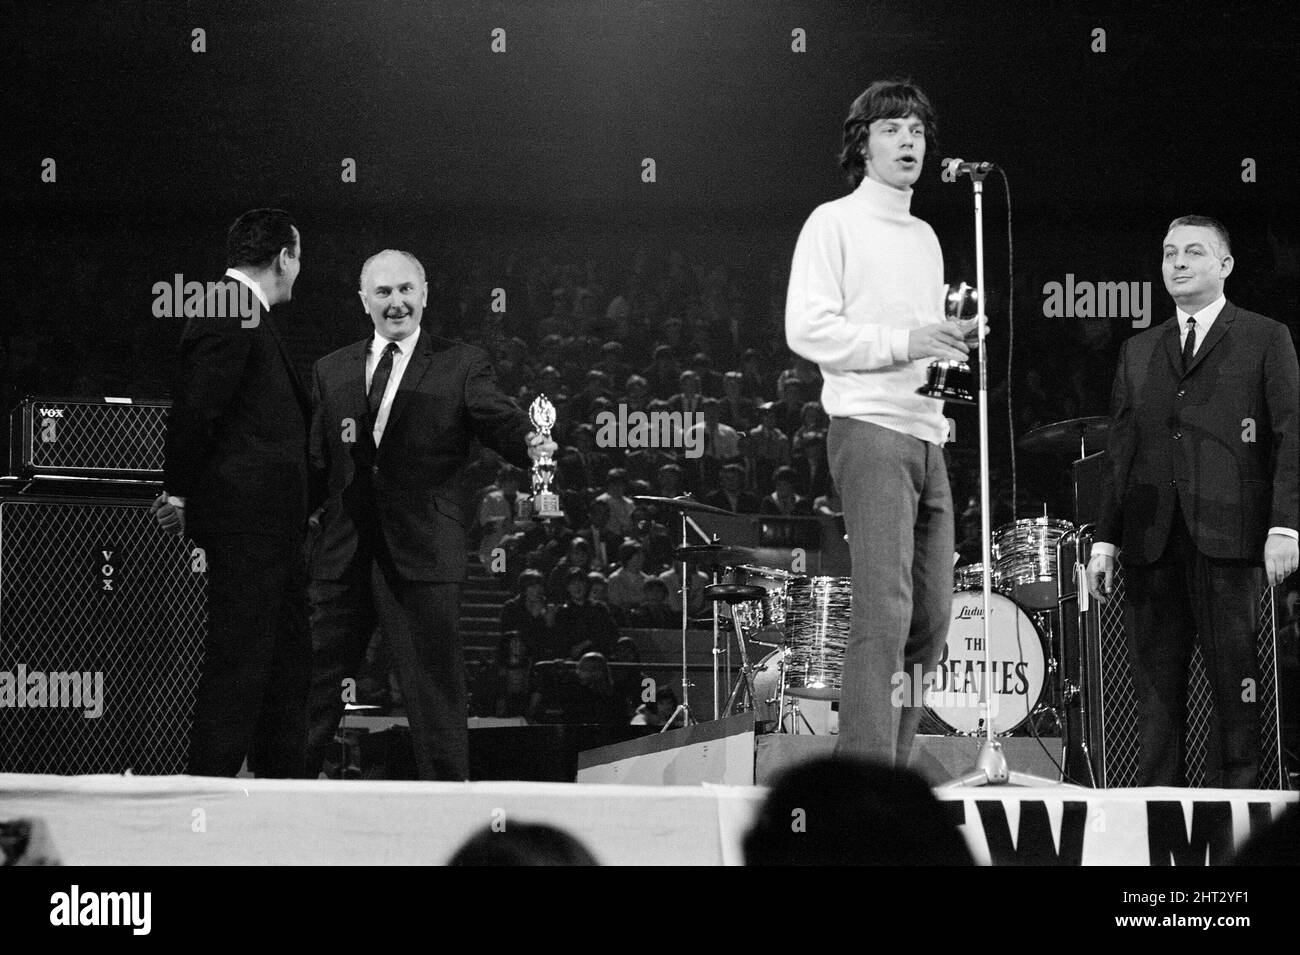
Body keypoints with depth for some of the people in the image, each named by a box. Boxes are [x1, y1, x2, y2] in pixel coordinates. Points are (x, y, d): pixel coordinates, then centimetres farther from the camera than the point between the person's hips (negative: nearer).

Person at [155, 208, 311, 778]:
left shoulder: (251, 316, 18)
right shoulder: (230, 318, -15)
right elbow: (195, 411, -18)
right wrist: (179, 494, -11)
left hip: (272, 526, 11)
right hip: (245, 522, -11)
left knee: (288, 664, 14)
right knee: (236, 665, -7)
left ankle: (282, 786, 21)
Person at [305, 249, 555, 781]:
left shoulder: (461, 366, 5)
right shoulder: (332, 371, 15)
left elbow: (499, 422, -7)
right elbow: (313, 461, 15)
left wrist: (531, 444, -30)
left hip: (423, 555, -3)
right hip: (343, 552, 3)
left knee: (435, 691, -1)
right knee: (313, 684, 8)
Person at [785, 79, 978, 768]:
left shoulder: (925, 238, 24)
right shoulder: (834, 224, 0)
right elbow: (807, 330, -10)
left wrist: (954, 343, 7)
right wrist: (903, 342, -16)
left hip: (927, 435, 8)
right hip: (870, 429, -8)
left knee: (930, 616, 6)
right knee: (884, 614, -16)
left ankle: (891, 769, 13)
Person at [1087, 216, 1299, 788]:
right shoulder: (1138, 353, 21)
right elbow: (1120, 450, 19)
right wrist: (1105, 539, 10)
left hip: (1228, 534, -4)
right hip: (1151, 541, 4)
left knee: (1234, 682, -6)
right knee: (1155, 688, 0)